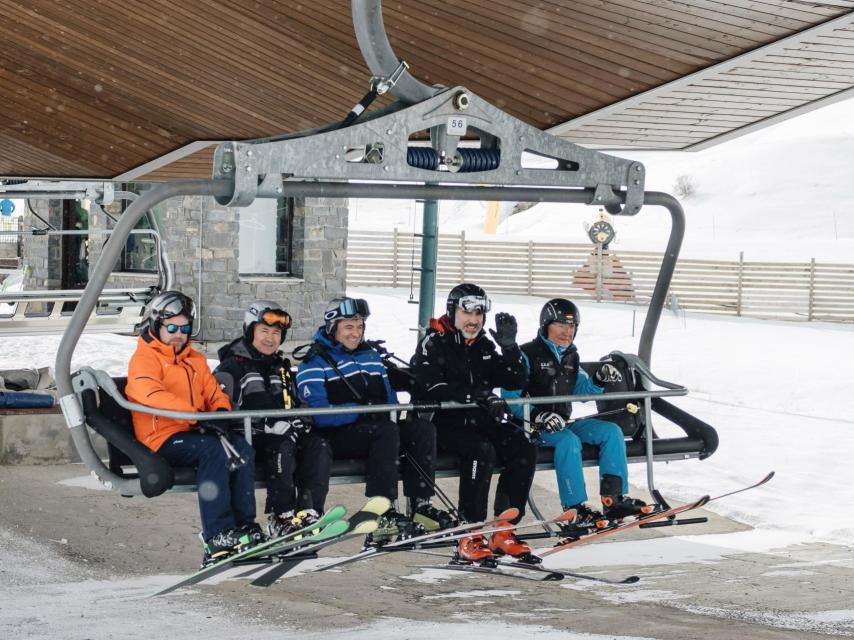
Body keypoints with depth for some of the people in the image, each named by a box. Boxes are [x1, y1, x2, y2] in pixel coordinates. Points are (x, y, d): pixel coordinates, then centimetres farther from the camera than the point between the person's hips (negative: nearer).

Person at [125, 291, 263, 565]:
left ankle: (244, 524, -20)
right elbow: (152, 394, -21)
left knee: (242, 448, -19)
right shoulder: (144, 359, -2)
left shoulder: (195, 359, 24)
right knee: (214, 449, -32)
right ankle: (217, 536, -38)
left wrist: (221, 410, -4)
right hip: (162, 439, -7)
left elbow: (213, 393, 23)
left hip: (193, 432, 7)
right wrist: (195, 415, -30)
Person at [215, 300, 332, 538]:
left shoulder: (281, 367, 25)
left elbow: (295, 406, 30)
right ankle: (281, 519, -34)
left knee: (318, 446, -23)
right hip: (248, 438, -6)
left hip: (283, 432, 6)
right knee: (282, 447, -36)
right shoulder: (232, 366, 2)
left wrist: (299, 421, 3)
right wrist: (272, 425, -20)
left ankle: (309, 514, -30)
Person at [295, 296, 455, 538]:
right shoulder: (314, 363, -2)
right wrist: (360, 409, -24)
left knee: (423, 428, -16)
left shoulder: (371, 356, 22)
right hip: (336, 437, -7)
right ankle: (382, 515, -38)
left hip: (376, 425, 7)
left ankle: (421, 506, -18)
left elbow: (390, 398, 21)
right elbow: (318, 414, -15)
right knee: (386, 430, -34)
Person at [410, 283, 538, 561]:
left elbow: (516, 381, 13)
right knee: (482, 450, -33)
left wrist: (509, 345, -3)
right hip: (444, 423, -6)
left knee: (524, 450, -17)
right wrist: (479, 396, -26)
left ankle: (502, 531, -13)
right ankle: (471, 534, -30)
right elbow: (433, 389, -18)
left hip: (480, 422, 6)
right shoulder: (433, 344, -2)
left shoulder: (485, 346, 17)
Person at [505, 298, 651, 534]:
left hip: (564, 422, 8)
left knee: (612, 432, -7)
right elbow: (510, 396, -15)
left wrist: (600, 379, -1)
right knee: (569, 441, -35)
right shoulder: (528, 355, -8)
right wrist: (537, 416, -28)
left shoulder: (570, 357, 16)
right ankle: (575, 511, -37)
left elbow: (581, 389, 20)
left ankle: (614, 499, -12)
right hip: (533, 426, -8)